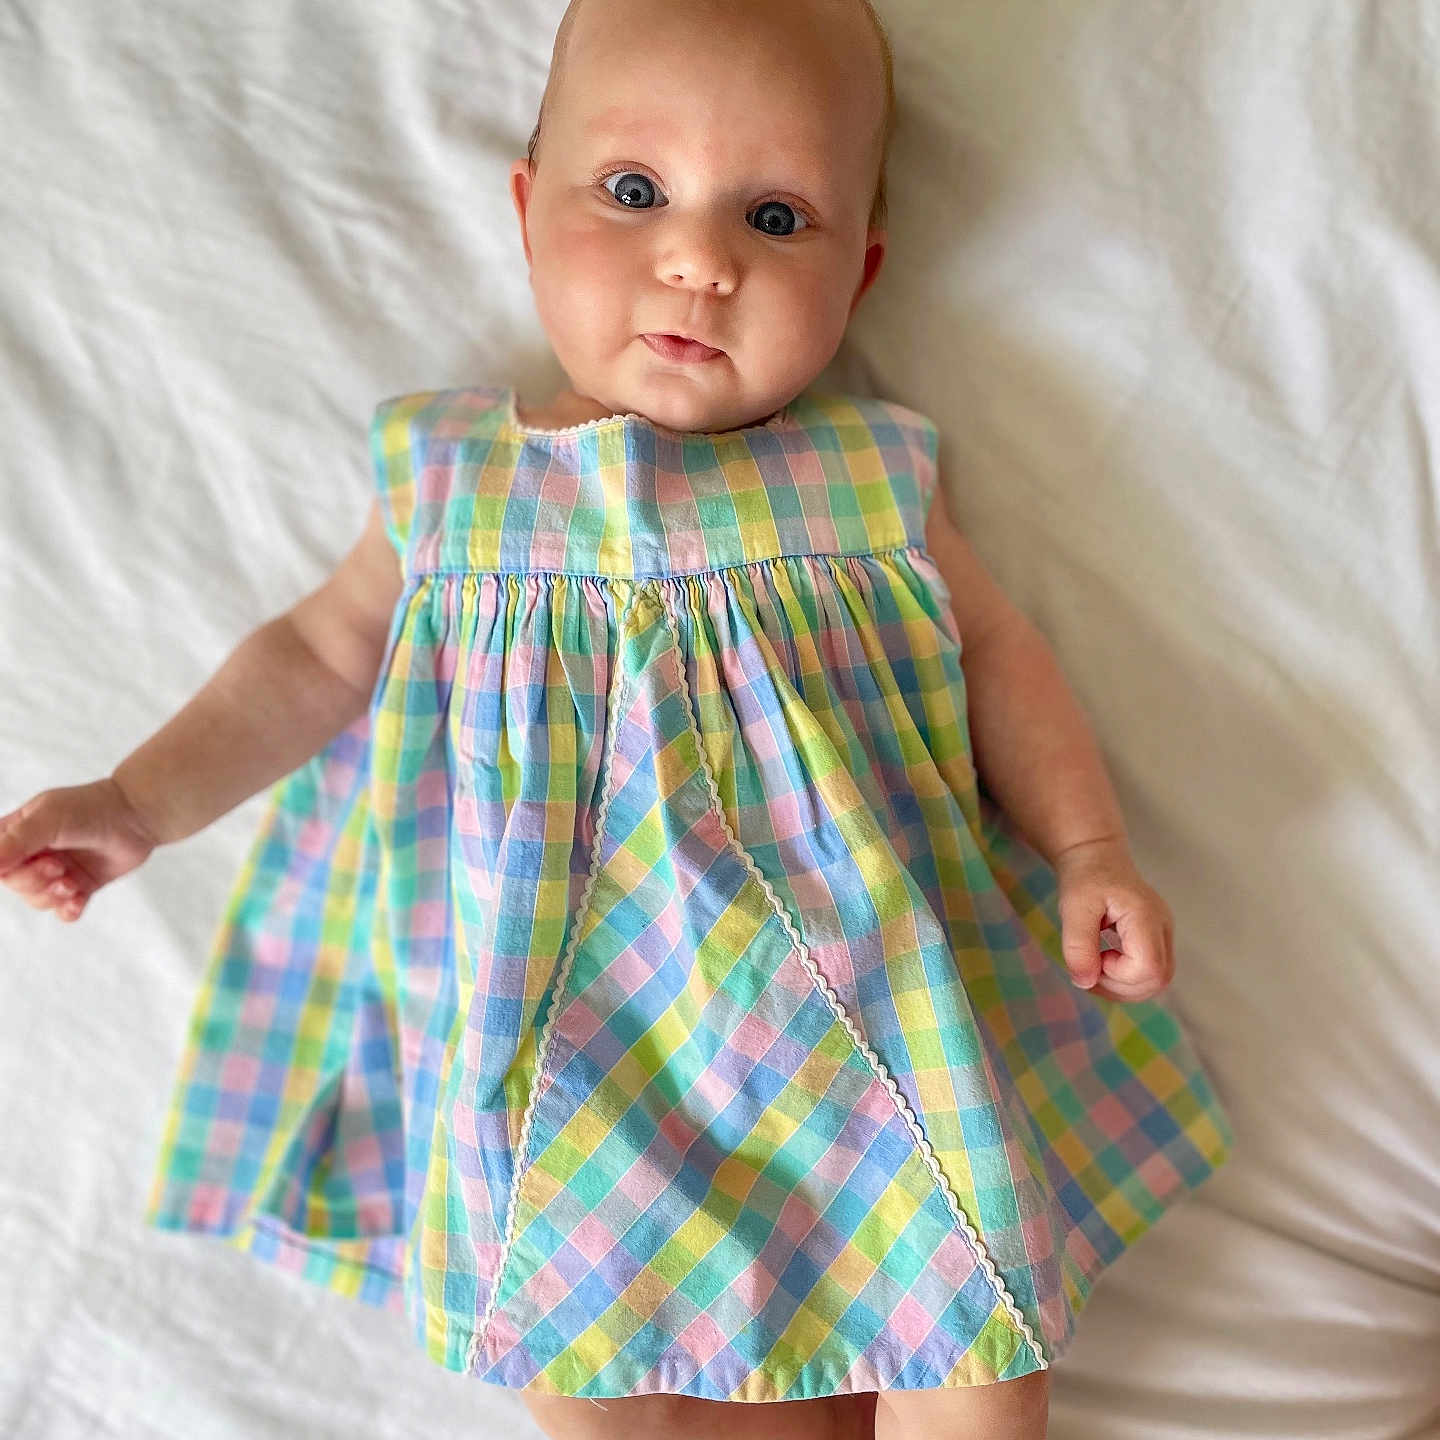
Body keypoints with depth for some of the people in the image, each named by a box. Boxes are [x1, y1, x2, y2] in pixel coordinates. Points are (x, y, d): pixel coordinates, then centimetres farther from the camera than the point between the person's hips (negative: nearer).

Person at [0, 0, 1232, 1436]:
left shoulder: (868, 482, 5)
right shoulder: (456, 482, 6)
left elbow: (994, 657, 11)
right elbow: (320, 655, 14)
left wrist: (1089, 851, -1)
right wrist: (138, 802, 7)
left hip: (853, 986, 0)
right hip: (576, 1023, 1)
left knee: (966, 1304, -12)